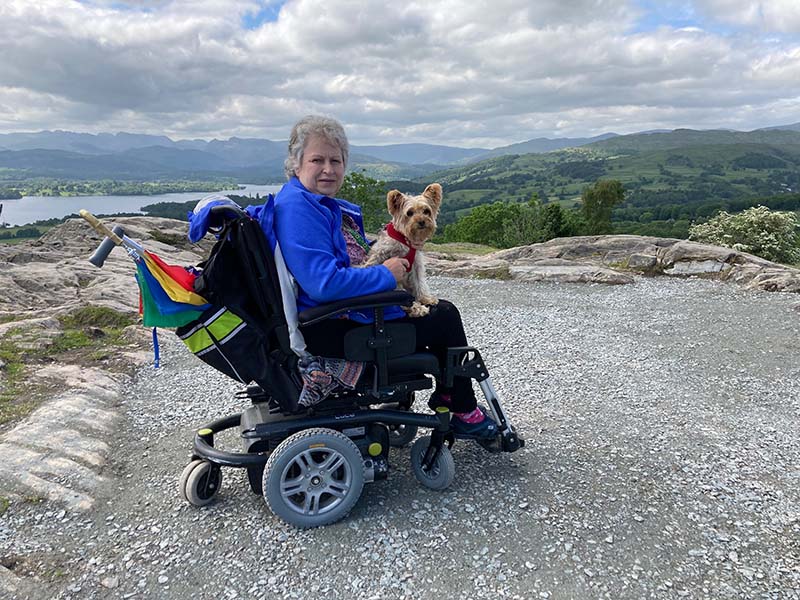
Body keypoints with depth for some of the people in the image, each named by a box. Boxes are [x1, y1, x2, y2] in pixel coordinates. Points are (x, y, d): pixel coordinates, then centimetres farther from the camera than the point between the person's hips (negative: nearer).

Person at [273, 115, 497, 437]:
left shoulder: (327, 204, 12)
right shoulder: (296, 207, -21)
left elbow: (355, 253, 25)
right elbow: (324, 282, -31)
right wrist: (385, 274, -19)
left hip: (348, 310, 11)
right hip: (330, 331, -11)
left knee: (442, 309, 19)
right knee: (445, 317, -2)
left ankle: (446, 397, 29)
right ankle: (464, 413, 16)